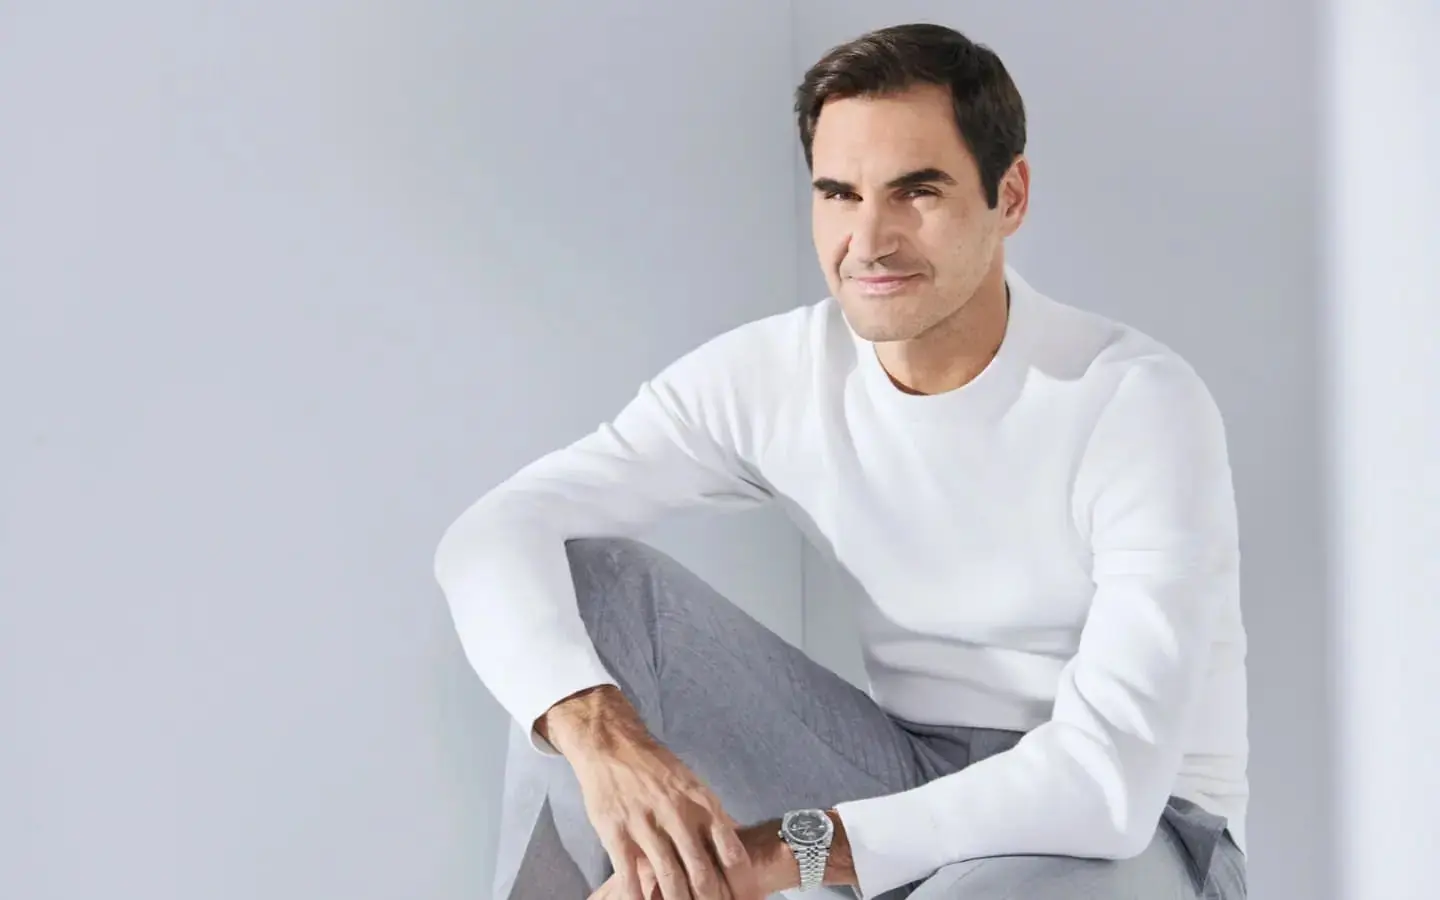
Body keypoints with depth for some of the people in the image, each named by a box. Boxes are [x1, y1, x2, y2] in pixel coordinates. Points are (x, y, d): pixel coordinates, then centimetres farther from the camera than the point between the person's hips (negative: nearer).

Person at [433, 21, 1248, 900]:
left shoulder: (1139, 404, -22)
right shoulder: (774, 374, -9)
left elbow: (1112, 778, -30)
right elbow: (494, 534, -17)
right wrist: (600, 733, -38)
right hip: (913, 790, 4)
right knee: (589, 578, -13)